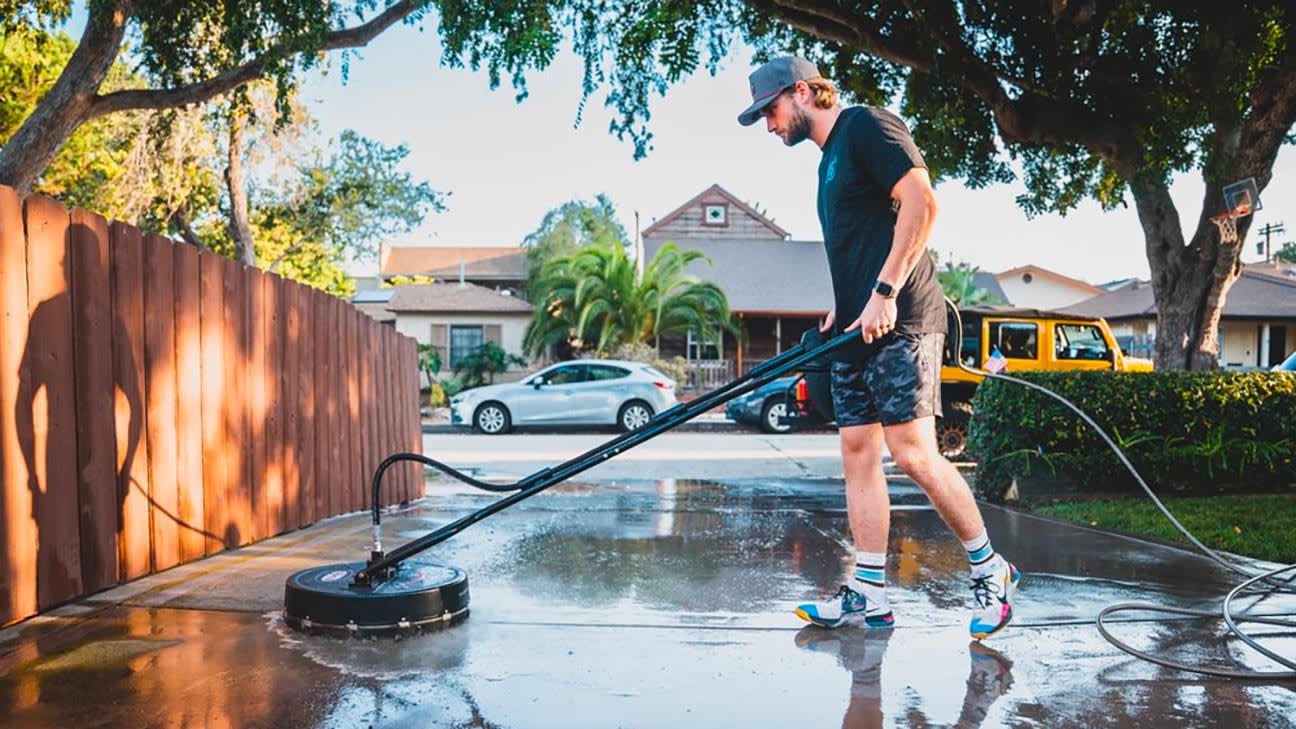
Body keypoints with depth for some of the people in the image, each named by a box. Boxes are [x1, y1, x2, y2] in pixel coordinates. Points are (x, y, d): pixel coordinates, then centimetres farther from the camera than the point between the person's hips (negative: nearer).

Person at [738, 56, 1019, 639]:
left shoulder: (866, 125, -4)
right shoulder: (830, 158, 24)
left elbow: (921, 201, -17)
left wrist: (884, 293, -20)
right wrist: (839, 311, 15)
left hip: (899, 323, -10)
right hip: (858, 330, 10)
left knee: (913, 453, -12)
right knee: (858, 455, 5)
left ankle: (990, 570, 6)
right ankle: (868, 595, 9)